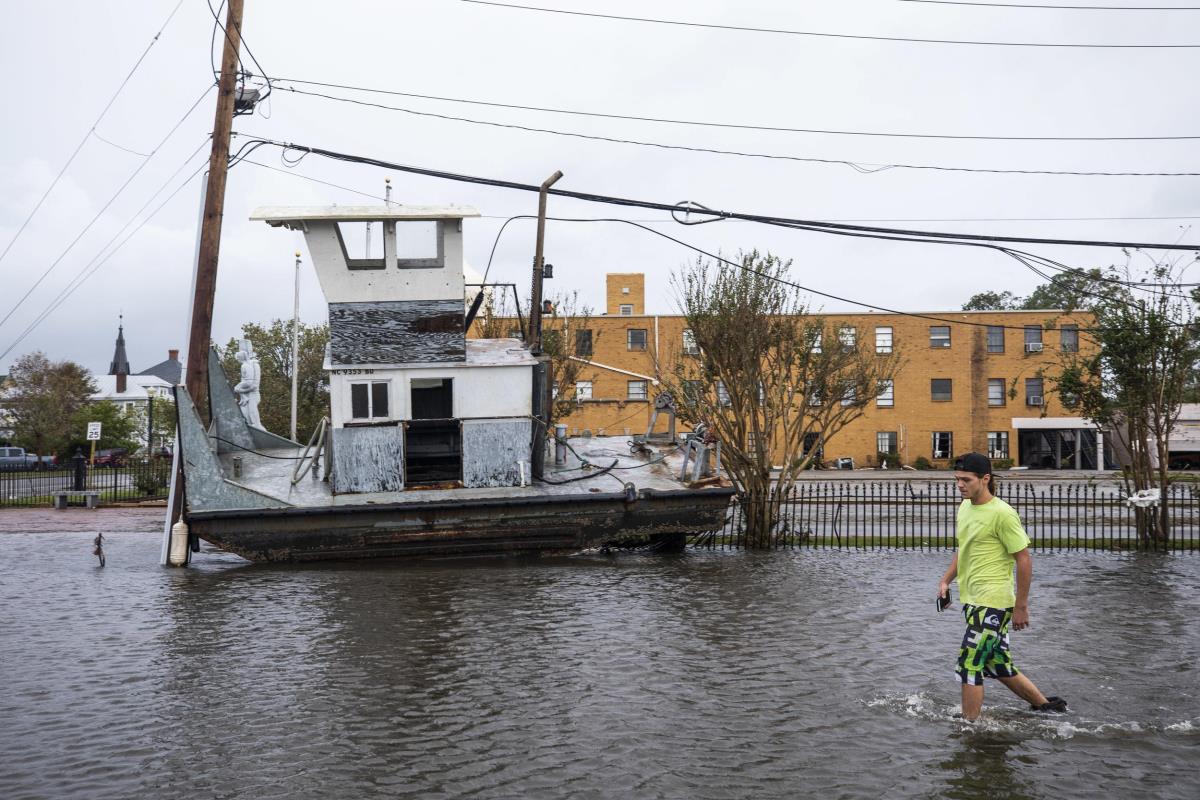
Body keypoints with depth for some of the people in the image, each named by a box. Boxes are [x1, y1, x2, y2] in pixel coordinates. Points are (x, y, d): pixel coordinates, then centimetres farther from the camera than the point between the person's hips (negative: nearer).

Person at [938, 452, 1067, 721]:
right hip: (972, 600, 9)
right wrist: (946, 580, 14)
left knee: (969, 665, -8)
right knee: (998, 666, 16)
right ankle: (1045, 705, 31)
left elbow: (1024, 560, -14)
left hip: (992, 603, -9)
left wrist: (1021, 606, -14)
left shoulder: (1002, 513, -16)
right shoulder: (964, 508, 10)